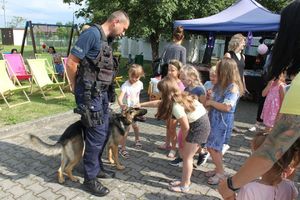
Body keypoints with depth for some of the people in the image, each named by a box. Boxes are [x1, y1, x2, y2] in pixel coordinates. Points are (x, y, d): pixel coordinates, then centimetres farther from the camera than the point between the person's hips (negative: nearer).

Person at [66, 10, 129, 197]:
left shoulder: (107, 39, 13)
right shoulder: (92, 34, -15)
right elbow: (71, 62, -15)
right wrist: (75, 87, -2)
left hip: (101, 92, 9)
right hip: (90, 94, -9)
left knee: (104, 133, 17)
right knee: (97, 135, -2)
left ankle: (96, 166, 36)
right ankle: (90, 179, 14)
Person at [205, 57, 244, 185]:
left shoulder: (233, 87, -19)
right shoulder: (221, 84, 7)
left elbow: (227, 107, -25)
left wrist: (211, 102, -15)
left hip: (223, 121, -8)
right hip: (215, 118, 8)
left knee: (212, 147, -2)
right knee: (215, 147, 15)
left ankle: (220, 173, 14)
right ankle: (218, 169, 31)